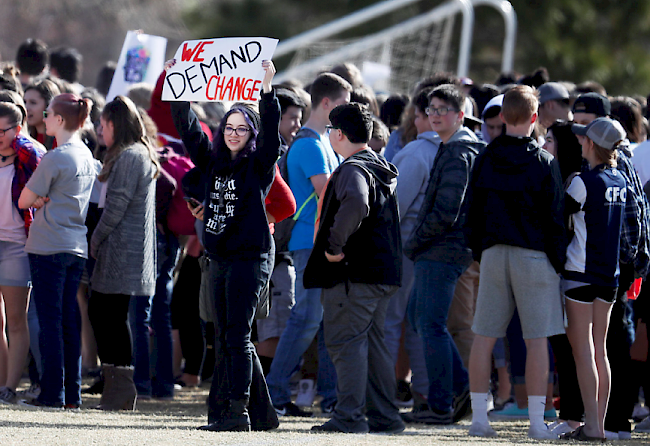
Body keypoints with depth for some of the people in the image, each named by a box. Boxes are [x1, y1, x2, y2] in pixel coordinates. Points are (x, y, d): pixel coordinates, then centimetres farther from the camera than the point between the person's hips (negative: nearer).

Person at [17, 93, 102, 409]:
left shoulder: (55, 158, -13)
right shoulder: (87, 156, 10)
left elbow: (24, 201, -9)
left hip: (48, 247, -7)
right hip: (77, 248, 7)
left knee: (49, 320, -4)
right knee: (69, 321, 8)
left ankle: (52, 392, -6)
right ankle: (72, 392, 8)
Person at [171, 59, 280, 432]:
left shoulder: (259, 165, -2)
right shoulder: (213, 162, 13)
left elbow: (271, 135, -17)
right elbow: (189, 129, 14)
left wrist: (268, 91, -26)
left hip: (251, 257, -7)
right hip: (220, 258, 7)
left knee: (236, 336, -11)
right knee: (227, 339, 7)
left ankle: (237, 411, -12)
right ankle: (261, 412, 13)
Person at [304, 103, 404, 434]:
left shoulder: (352, 170, -14)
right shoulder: (381, 168, 18)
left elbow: (355, 206, -35)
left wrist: (335, 247, -25)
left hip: (353, 270, -10)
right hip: (382, 270, 10)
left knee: (345, 341, -8)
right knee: (372, 341, 14)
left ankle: (349, 415, -12)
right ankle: (384, 415, 15)